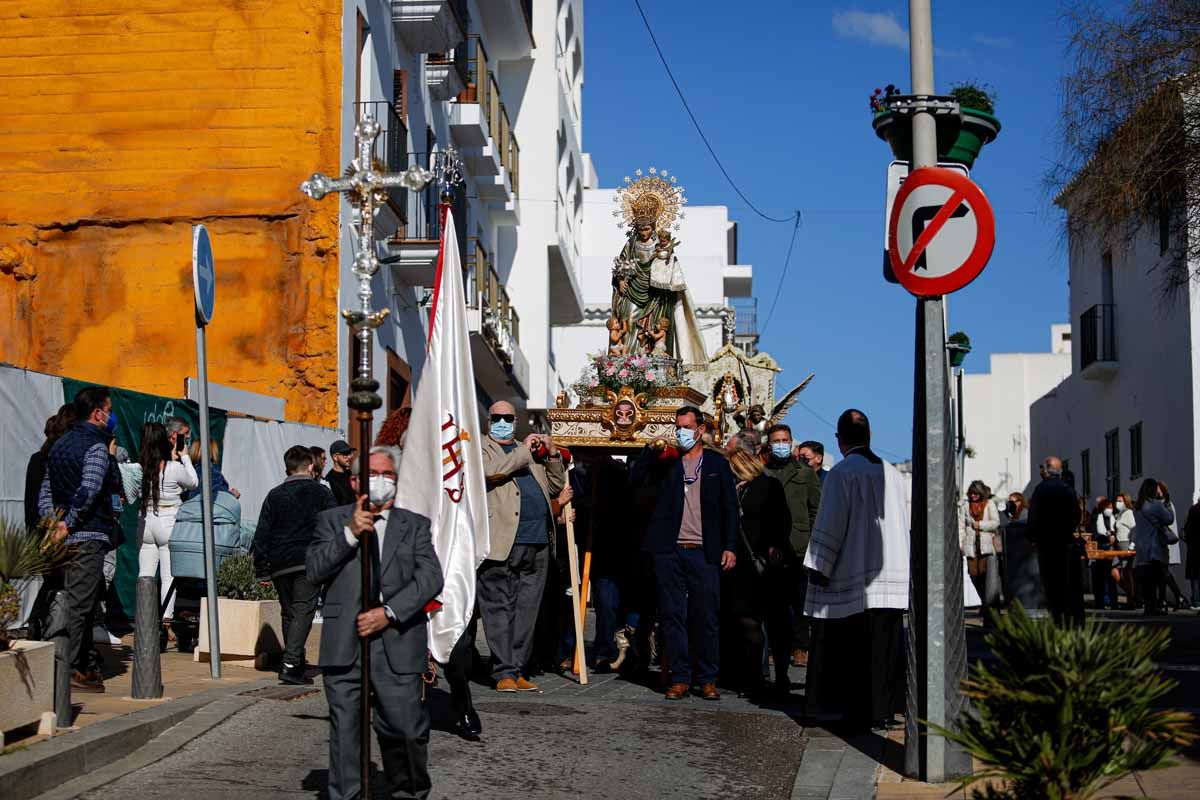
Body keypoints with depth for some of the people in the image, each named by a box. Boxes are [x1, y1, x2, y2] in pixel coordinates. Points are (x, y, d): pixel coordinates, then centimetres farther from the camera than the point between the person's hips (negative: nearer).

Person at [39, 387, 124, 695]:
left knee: (82, 601, 16)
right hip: (89, 535, -9)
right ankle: (67, 671, -8)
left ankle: (80, 666, 20)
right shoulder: (97, 446, -10)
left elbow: (45, 493, 15)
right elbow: (89, 490, -23)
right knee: (79, 603, -7)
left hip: (64, 537, 9)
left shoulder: (59, 445, 18)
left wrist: (53, 525, 8)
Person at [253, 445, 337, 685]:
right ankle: (290, 664, -20)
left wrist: (260, 564, 11)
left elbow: (262, 533, 8)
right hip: (309, 561, -4)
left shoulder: (274, 495, 10)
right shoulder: (321, 493, 3)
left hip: (279, 565, 4)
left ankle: (297, 664, 20)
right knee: (303, 611, -7)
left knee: (288, 613, 14)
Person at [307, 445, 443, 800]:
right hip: (343, 647, 0)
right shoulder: (333, 520, 13)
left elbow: (430, 578, 0)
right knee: (344, 731, 3)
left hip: (397, 644, 0)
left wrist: (389, 613, -11)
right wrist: (350, 533, -10)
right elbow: (314, 571, 1)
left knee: (406, 729, -4)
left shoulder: (415, 525, 13)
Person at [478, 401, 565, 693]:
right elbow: (489, 472, -15)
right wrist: (523, 451, -9)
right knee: (499, 608, -4)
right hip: (502, 544, -6)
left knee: (526, 610, 7)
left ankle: (518, 670, 13)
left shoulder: (531, 450, 24)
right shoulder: (480, 448, 6)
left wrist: (553, 456, 9)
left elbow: (556, 487, 24)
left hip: (537, 544, 6)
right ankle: (504, 672, -1)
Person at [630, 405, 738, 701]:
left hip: (704, 552, -1)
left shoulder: (717, 463, 9)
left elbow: (730, 507, 7)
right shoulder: (666, 461, 13)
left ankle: (708, 679, 9)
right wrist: (651, 450, -10)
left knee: (706, 618, 0)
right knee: (672, 616, 2)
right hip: (670, 552, 1)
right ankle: (680, 678, 8)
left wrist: (730, 547, -1)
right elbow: (636, 479, 0)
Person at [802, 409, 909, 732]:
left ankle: (855, 712, 1)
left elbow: (830, 526, -12)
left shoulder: (841, 473, -9)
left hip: (852, 576, -5)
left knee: (850, 648, 1)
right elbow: (903, 523, 13)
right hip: (892, 573, 5)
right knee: (884, 645, 8)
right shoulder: (893, 473, 8)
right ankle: (883, 711, 11)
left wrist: (818, 569, -6)